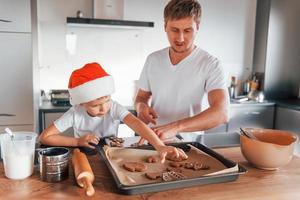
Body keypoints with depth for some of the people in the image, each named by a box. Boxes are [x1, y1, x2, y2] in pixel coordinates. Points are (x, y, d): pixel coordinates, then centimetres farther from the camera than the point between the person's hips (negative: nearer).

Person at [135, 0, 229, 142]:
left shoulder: (211, 65, -10)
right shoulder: (152, 60, 4)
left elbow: (221, 113, -22)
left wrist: (176, 127, -34)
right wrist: (141, 107, -10)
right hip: (153, 139, 3)